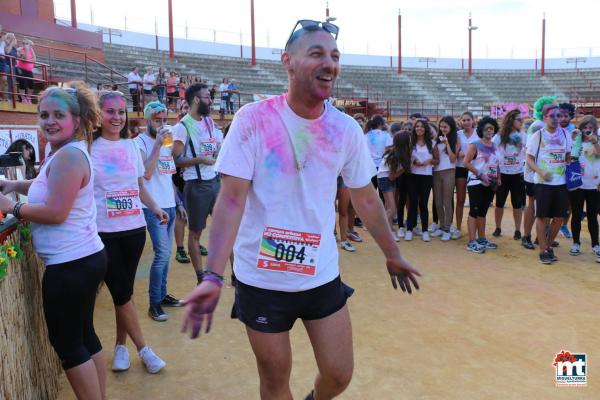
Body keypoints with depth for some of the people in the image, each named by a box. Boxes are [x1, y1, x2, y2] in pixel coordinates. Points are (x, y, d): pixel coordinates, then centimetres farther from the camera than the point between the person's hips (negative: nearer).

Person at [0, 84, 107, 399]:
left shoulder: (68, 156, -19)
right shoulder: (68, 151, 12)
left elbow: (56, 212, -22)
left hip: (70, 264, -10)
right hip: (84, 257, 10)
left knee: (66, 343, 3)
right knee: (83, 334, 19)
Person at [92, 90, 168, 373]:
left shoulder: (131, 146, 10)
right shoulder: (88, 147, -4)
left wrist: (155, 208, 7)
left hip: (134, 228, 4)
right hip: (104, 232, -4)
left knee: (124, 290, 12)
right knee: (121, 292, 2)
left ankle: (121, 345, 27)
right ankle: (143, 349, 15)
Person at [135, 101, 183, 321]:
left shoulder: (165, 142, 14)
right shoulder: (140, 142, -8)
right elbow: (147, 173, -22)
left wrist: (178, 202, 17)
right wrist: (157, 145, -21)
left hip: (169, 206, 7)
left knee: (165, 254, 13)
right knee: (161, 254, -10)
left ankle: (162, 294, 24)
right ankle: (154, 303, 0)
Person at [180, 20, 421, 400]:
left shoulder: (347, 129, -3)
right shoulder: (252, 120, -13)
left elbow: (366, 199, 8)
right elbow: (231, 200, -17)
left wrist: (393, 255, 15)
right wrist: (214, 275, -26)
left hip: (323, 277, 3)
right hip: (261, 280, -2)